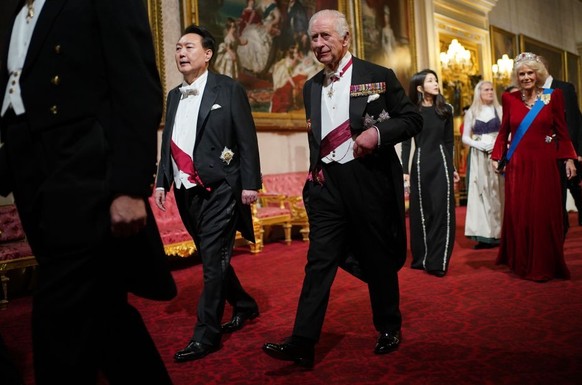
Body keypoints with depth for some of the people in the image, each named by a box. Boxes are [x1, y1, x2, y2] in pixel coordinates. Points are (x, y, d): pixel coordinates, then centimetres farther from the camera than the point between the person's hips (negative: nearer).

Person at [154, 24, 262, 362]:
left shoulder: (229, 90, -2)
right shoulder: (174, 95, 15)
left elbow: (247, 140, -7)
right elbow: (168, 143, 17)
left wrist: (250, 183, -12)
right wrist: (162, 182, 10)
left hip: (219, 189, -7)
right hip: (187, 191, 7)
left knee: (214, 261, -4)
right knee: (211, 258, 16)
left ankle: (206, 336, 5)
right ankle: (245, 306, 35)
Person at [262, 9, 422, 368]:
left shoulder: (379, 76, -1)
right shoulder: (311, 87, 13)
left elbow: (413, 119, 0)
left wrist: (378, 132, -17)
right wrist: (315, 167, 8)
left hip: (369, 181, -3)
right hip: (328, 184, 4)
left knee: (379, 259, 9)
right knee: (319, 260, -2)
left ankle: (390, 329, 29)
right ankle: (303, 342, 0)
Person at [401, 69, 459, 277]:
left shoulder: (445, 110, 7)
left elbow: (449, 141, 10)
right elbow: (406, 143, 0)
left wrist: (452, 167, 8)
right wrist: (405, 170, -7)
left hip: (441, 163, 1)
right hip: (420, 164, -1)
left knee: (442, 211, -3)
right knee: (421, 213, 5)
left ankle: (437, 262, 2)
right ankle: (421, 258, 17)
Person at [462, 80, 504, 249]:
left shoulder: (500, 110, 8)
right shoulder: (471, 113, 8)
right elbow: (465, 137, 6)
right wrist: (479, 145, -11)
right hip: (478, 158, 0)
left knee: (497, 193, -1)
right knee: (480, 193, -2)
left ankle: (497, 233, 5)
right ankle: (484, 234, 0)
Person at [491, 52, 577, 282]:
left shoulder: (553, 96, 3)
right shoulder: (509, 98, 5)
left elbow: (562, 131, 3)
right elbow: (503, 132, 7)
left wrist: (569, 159, -2)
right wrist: (496, 157, -1)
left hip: (544, 164, -1)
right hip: (518, 165, 1)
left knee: (544, 214, 2)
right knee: (518, 214, 3)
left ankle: (544, 266, 14)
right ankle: (521, 262, 17)